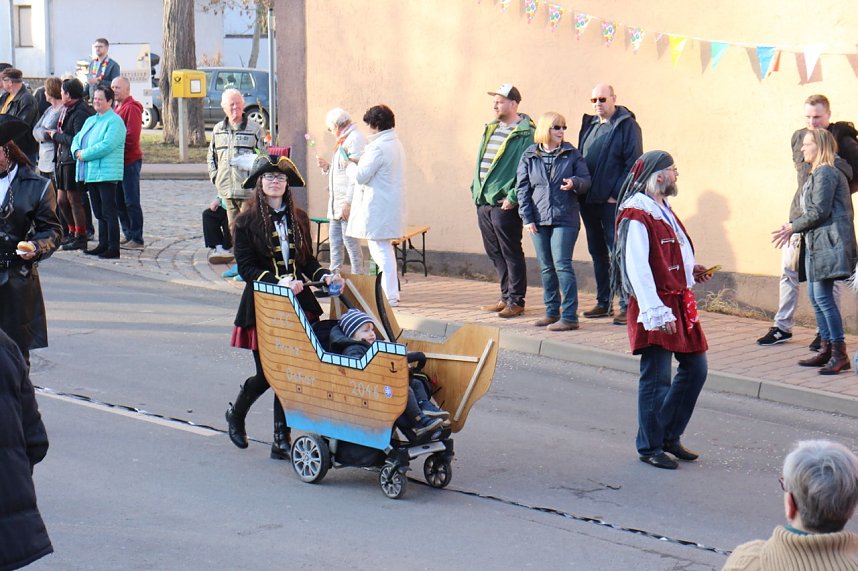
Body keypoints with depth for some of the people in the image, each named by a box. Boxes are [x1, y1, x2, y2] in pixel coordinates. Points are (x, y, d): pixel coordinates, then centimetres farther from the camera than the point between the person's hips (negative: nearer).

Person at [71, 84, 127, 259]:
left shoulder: (114, 122, -9)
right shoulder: (90, 120, 20)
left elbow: (107, 145, -20)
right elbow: (77, 139, 18)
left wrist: (84, 154, -16)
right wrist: (77, 151, -4)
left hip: (106, 174, -8)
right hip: (90, 173, 8)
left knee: (108, 212, -7)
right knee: (99, 212, 12)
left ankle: (113, 248, -4)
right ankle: (103, 245, 18)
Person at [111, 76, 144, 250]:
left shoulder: (132, 108, -11)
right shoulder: (116, 107, 18)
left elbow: (131, 137, -19)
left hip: (130, 160, -9)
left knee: (131, 202, -7)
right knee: (119, 202, 11)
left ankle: (137, 239, -3)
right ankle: (128, 235, 18)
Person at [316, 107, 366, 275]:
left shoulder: (355, 139, -13)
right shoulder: (344, 140, 19)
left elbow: (356, 173, -21)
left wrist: (348, 203, -24)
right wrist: (327, 166, 11)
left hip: (347, 204, -10)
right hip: (337, 203, 10)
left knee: (350, 241, -8)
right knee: (334, 239, 14)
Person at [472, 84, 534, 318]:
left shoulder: (525, 134, -10)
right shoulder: (491, 129, 17)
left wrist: (513, 197, -19)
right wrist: (476, 189, 13)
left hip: (504, 204, -9)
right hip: (483, 201, 9)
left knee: (511, 253, -2)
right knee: (495, 253, 13)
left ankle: (516, 301, 4)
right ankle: (506, 297, 23)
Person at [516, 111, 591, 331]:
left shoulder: (572, 154, 3)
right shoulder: (529, 156, 7)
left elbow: (586, 181, 5)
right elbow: (522, 189, 7)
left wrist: (574, 183, -18)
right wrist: (527, 218, -1)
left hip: (565, 219, -3)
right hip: (539, 220, 3)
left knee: (562, 265, -10)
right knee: (546, 268, 9)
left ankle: (569, 317, -9)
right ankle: (552, 312, 20)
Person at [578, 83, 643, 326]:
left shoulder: (627, 125, -6)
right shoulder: (589, 125, 15)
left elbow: (633, 163, -10)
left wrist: (617, 194, -14)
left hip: (613, 202, -7)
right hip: (589, 201, 7)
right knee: (598, 253, 12)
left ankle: (626, 306, -4)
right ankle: (603, 303, 20)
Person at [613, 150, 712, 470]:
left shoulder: (663, 210, 16)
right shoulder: (635, 215, -16)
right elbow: (636, 267, -22)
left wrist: (691, 270, 13)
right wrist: (657, 312, -25)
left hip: (679, 303, 10)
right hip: (656, 311, -10)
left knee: (695, 368, 13)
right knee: (656, 380, -3)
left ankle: (669, 436, 25)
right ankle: (649, 448, 9)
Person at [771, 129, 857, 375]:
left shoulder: (825, 174, -12)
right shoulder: (816, 174, 19)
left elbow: (819, 212, -17)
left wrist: (793, 227, -7)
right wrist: (792, 227, 7)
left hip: (828, 242, -11)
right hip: (815, 243, 11)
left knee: (823, 296, -12)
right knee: (815, 296, 10)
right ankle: (827, 350, 15)